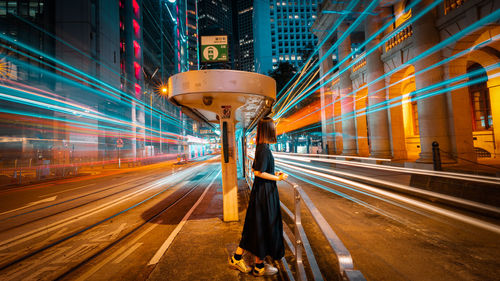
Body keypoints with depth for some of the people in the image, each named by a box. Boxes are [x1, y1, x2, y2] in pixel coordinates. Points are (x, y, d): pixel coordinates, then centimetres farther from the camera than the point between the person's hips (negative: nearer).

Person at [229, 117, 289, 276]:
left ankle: (237, 258, 29)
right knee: (264, 227, 5)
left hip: (260, 190, 9)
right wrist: (278, 178, -14)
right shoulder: (264, 148, -19)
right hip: (265, 191, -9)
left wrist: (274, 174, 15)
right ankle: (259, 267, 23)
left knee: (255, 225, 17)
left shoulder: (261, 147, 9)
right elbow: (258, 172, -23)